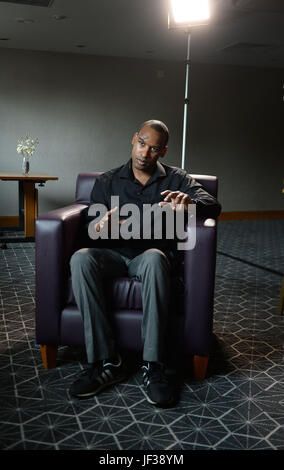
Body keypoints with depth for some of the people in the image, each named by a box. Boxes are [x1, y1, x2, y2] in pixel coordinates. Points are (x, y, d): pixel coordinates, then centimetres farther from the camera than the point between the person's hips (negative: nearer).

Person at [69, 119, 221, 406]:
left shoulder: (176, 179, 10)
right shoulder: (107, 181, 13)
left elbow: (213, 206, -5)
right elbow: (91, 227, 3)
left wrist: (189, 203, -30)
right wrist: (100, 226, -23)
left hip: (152, 254, -2)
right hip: (114, 254, 2)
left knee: (155, 258, -39)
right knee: (81, 258, -32)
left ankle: (152, 366, -35)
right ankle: (106, 362, -28)